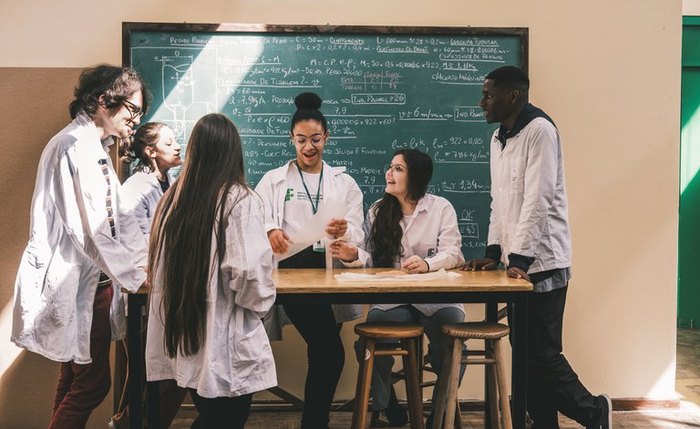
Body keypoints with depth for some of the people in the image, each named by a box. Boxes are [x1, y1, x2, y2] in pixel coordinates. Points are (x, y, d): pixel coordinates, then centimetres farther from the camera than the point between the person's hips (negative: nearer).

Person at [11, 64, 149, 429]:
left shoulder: (95, 148, 13)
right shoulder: (74, 146, -18)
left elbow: (119, 219, 13)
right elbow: (90, 230, -24)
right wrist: (138, 276, -17)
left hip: (92, 279, 10)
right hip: (77, 284, -10)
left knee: (75, 379, 17)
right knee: (92, 382, -2)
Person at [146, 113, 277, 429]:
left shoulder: (172, 198, 4)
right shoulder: (239, 200, -14)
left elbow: (156, 265, 12)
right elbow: (248, 271, -23)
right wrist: (260, 303, -3)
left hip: (182, 339, 6)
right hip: (225, 345, -6)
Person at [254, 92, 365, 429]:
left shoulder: (344, 183, 16)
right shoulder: (273, 180, 12)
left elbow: (358, 234, 5)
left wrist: (344, 231, -20)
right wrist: (270, 231, -24)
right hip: (292, 268, -3)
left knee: (323, 350, 1)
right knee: (330, 350, -16)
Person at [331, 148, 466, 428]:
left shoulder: (441, 208, 3)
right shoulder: (378, 211, 13)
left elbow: (452, 253, -7)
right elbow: (374, 258, 9)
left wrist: (427, 264, -27)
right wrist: (355, 256, -14)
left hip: (437, 298, -2)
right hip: (391, 299, 2)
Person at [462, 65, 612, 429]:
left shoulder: (539, 131, -13)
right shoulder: (498, 137, 14)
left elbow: (538, 201, -20)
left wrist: (520, 258, -23)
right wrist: (494, 251, 9)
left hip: (541, 264, -8)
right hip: (517, 263, 8)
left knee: (541, 352, -4)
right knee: (527, 352, 10)